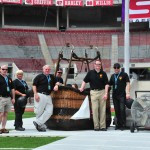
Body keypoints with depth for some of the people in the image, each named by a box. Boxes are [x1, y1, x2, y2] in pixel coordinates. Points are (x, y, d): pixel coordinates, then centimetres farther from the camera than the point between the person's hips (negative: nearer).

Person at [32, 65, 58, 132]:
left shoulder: (52, 77, 17)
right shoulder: (39, 76, -1)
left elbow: (56, 82, 30)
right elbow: (34, 85, -5)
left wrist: (56, 85, 6)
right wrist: (36, 94, -14)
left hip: (48, 96, 6)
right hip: (40, 95, -6)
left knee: (49, 111, -5)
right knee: (39, 111, -2)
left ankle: (38, 122, -1)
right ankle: (41, 126, 11)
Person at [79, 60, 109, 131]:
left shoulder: (103, 73, 6)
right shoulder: (90, 73, 6)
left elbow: (106, 84, 3)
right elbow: (85, 81, 9)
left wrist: (106, 93, -5)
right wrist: (82, 88, -5)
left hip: (102, 92, 1)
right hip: (94, 92, -1)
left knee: (103, 109, 0)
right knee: (95, 109, -2)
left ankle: (103, 126, 5)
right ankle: (96, 126, 3)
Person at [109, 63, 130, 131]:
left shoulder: (124, 75, 0)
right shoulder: (112, 76, 14)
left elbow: (128, 84, -3)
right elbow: (109, 84, 19)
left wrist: (127, 93, -11)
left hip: (122, 95, -5)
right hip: (115, 95, 5)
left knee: (122, 110, -9)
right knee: (117, 110, 8)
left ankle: (123, 125, -4)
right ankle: (118, 124, 15)